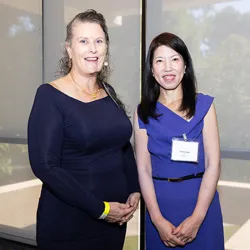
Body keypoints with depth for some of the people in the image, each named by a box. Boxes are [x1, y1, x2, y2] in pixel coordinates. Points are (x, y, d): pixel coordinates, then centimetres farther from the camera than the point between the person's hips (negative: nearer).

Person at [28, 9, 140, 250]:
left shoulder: (109, 93, 5)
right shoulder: (50, 96, -12)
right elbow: (45, 166, -18)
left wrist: (134, 191, -1)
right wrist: (100, 208, -17)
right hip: (67, 223, -5)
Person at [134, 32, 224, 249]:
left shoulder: (204, 105, -2)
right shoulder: (143, 113, 1)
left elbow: (213, 165, -6)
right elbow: (144, 169, -2)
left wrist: (196, 218, -13)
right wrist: (158, 220, -10)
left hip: (201, 201, 0)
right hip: (160, 203, 1)